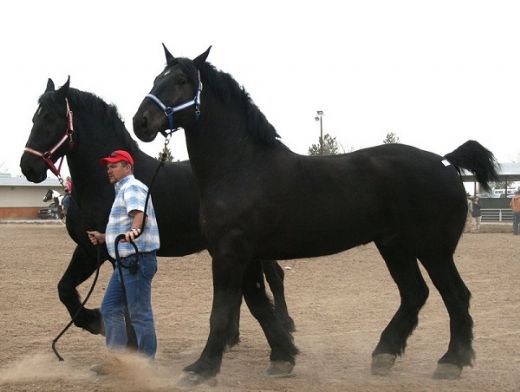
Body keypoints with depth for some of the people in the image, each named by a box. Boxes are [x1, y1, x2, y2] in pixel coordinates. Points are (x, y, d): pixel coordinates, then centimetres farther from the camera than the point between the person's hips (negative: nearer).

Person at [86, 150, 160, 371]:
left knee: (139, 313, -5)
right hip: (125, 262, 11)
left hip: (137, 259, -11)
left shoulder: (132, 188, -10)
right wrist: (103, 238, 28)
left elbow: (139, 213, -32)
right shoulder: (123, 191, 22)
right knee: (110, 308, 13)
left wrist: (133, 231, -50)